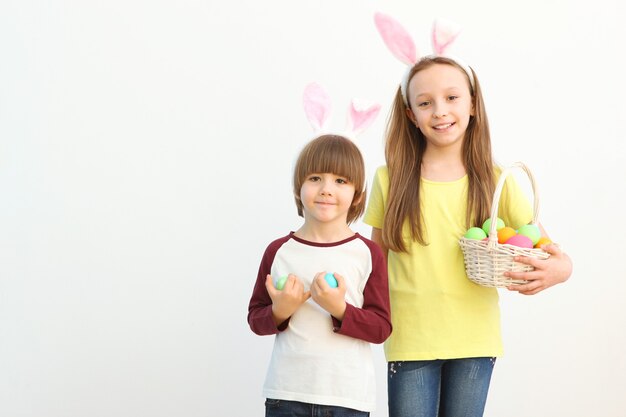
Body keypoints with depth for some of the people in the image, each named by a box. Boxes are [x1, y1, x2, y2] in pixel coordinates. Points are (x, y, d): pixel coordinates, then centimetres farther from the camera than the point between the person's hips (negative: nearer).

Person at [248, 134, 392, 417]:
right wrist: (280, 311, -13)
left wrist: (340, 309, -18)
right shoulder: (278, 251, 1)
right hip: (286, 393, 1)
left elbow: (382, 327, -4)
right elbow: (255, 318, 7)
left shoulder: (368, 253, -3)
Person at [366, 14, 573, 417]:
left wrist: (561, 267, -21)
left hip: (474, 339, 1)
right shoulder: (389, 180, -2)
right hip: (410, 340, -1)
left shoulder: (497, 182, -2)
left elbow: (542, 245, 1)